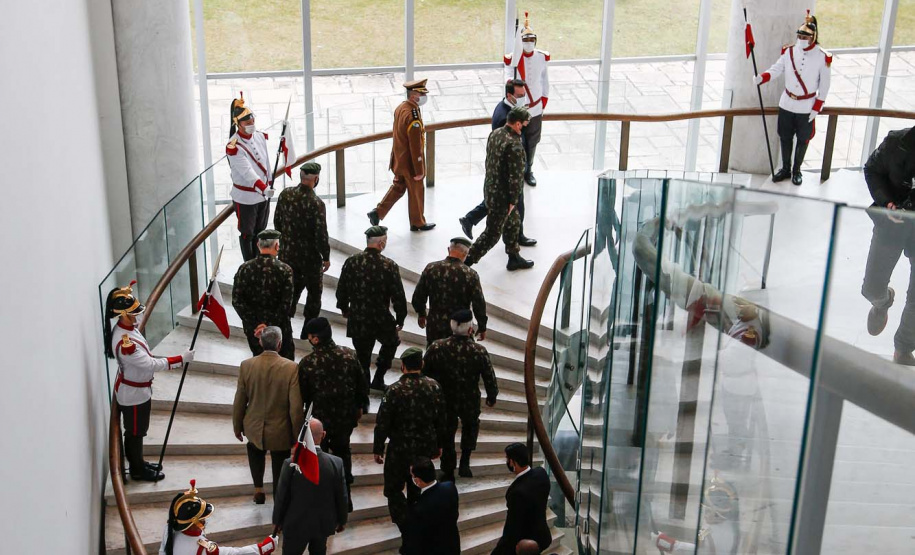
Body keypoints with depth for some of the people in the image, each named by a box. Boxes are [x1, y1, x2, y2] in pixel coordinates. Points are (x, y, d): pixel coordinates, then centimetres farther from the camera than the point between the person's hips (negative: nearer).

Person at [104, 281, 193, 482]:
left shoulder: (128, 326, -6)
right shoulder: (124, 342, -36)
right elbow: (151, 364, -35)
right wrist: (182, 359, -32)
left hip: (139, 389, 9)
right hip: (133, 394, -9)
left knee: (137, 431, 24)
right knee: (135, 432, 11)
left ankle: (138, 463, 42)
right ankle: (137, 471, 29)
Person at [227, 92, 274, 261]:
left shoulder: (260, 136, 1)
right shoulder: (234, 147, -23)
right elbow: (247, 172, -30)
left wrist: (269, 184, 16)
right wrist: (264, 189, -38)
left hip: (264, 194, 7)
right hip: (245, 198, -7)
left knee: (260, 232, 19)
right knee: (247, 234, 6)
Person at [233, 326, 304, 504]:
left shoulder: (246, 365, -14)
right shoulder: (291, 368, -21)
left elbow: (239, 401, -4)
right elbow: (296, 406, -17)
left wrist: (237, 427, 12)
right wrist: (298, 434, -3)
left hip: (254, 428, 2)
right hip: (281, 432, -2)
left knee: (255, 450, 35)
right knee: (279, 475, 16)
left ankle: (258, 487, 28)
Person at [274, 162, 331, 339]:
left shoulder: (285, 194, -6)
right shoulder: (316, 203, -24)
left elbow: (277, 221, 5)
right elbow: (321, 233, -20)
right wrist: (326, 257, -6)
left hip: (287, 253, 5)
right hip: (310, 256, -5)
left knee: (292, 288, 22)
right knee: (314, 292, 13)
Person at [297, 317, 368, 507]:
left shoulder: (307, 363, -23)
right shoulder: (349, 355, -13)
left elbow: (304, 395, -12)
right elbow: (361, 385, -3)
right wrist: (360, 406, 13)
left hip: (321, 418, -3)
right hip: (347, 415, 3)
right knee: (342, 451, 26)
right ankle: (345, 490, 38)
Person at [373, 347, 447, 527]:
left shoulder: (395, 390, -18)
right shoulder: (434, 386, -5)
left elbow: (382, 423, -15)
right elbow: (441, 419, 3)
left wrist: (378, 449, -4)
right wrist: (438, 444, 15)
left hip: (400, 449, -4)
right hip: (426, 448, 4)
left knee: (394, 489, 10)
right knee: (416, 487, 21)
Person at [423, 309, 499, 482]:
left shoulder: (436, 348, -20)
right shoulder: (479, 351, -22)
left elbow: (424, 373, -7)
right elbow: (490, 378, -11)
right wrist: (492, 397, 7)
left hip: (444, 401, 0)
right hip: (470, 402, 0)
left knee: (447, 435, 20)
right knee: (470, 425, 31)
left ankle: (448, 473, 31)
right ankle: (465, 462, 23)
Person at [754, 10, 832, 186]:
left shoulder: (822, 57, -13)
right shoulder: (789, 51, -6)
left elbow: (824, 85, -8)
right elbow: (777, 69, -5)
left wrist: (816, 108, -8)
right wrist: (761, 78, -26)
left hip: (806, 108, -3)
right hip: (786, 104, 3)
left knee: (802, 140, 11)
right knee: (785, 138, 14)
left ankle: (796, 171, 28)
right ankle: (785, 169, 30)